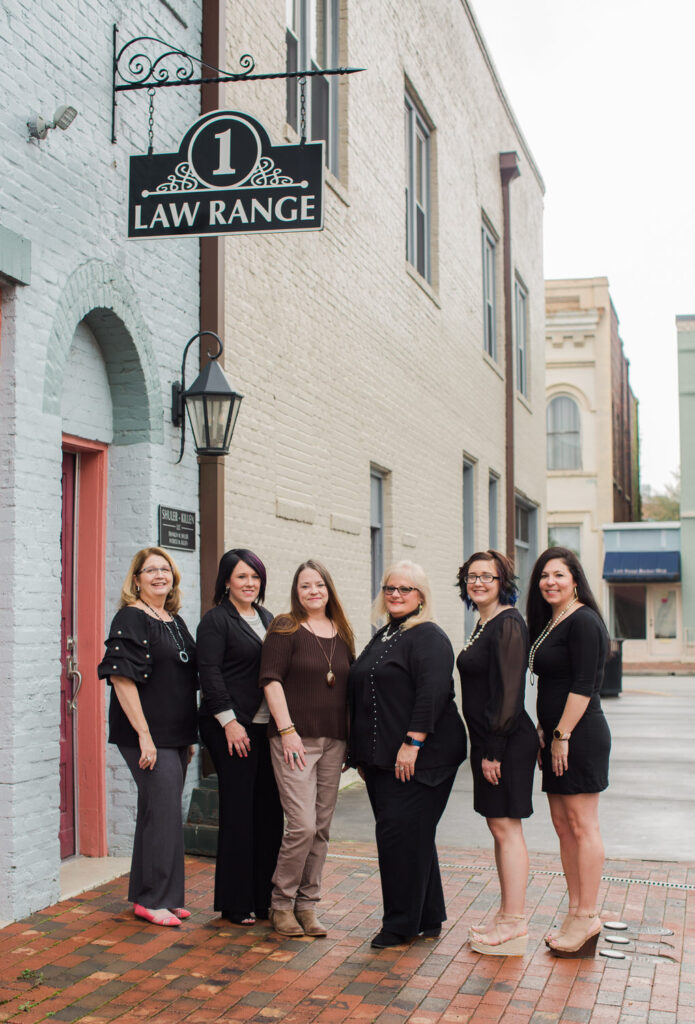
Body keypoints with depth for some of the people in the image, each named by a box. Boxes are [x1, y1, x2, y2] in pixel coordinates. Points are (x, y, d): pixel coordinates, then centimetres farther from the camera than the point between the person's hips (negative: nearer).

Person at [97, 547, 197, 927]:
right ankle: (154, 899, 3)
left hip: (176, 735, 8)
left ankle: (147, 895, 23)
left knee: (158, 812, 13)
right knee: (165, 811, -8)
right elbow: (122, 678, -17)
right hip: (148, 735, -8)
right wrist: (144, 735, -21)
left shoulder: (176, 621, 14)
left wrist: (189, 735, 18)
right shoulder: (131, 619, -10)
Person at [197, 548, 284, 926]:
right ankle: (236, 904, 8)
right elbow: (209, 673, -11)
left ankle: (264, 896, 16)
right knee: (239, 810, -2)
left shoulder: (266, 619, 17)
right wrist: (229, 721, -16)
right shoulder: (216, 620, -4)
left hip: (267, 726, 7)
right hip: (231, 727, -7)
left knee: (270, 808, 6)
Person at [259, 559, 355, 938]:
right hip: (295, 739, -5)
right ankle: (281, 903, 5)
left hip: (333, 741, 6)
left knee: (321, 828, 7)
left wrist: (350, 737, 14)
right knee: (303, 825, -12)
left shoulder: (342, 634, 13)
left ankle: (307, 905, 17)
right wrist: (287, 730, -15)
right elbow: (271, 680, -8)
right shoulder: (285, 630, -2)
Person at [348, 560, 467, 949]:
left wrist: (412, 743, -24)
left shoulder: (428, 636, -9)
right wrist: (362, 754, 22)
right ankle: (428, 918, 22)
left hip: (418, 757, -9)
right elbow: (363, 695, 24)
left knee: (401, 832, -8)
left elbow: (433, 692, -20)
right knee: (411, 835, 13)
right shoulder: (382, 638, 19)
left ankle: (402, 923, 1)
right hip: (382, 757, 9)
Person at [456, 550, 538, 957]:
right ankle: (507, 915, 21)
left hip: (507, 741, -10)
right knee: (499, 827, 13)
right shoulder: (484, 625, 15)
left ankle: (514, 925, 0)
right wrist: (484, 748, 16)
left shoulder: (508, 624, -14)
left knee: (506, 827, -5)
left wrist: (493, 750, -19)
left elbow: (509, 693, -19)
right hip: (489, 741, 10)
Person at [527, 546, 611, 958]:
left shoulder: (583, 621, -12)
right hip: (557, 736, 10)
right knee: (563, 824, 11)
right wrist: (544, 731, 15)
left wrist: (562, 734, -18)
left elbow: (583, 686, -18)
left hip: (580, 735, -10)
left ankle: (587, 917, 0)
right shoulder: (550, 622, 17)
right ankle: (576, 913, 17)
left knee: (582, 824, -5)